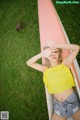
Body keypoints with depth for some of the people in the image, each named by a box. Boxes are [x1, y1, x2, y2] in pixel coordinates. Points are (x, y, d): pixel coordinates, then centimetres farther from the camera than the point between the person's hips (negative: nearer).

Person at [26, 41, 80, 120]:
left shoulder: (65, 64, -1)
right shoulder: (46, 69, 5)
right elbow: (29, 63, 3)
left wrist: (55, 45, -14)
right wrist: (42, 54, -11)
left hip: (72, 100, -2)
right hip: (59, 105, 2)